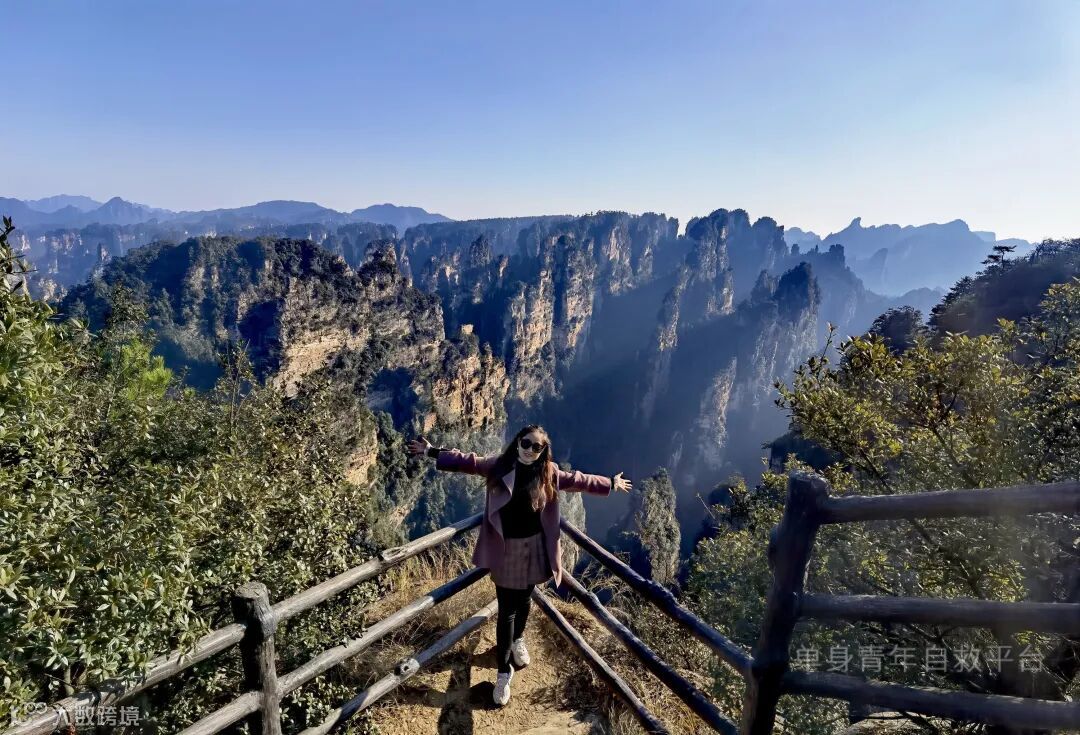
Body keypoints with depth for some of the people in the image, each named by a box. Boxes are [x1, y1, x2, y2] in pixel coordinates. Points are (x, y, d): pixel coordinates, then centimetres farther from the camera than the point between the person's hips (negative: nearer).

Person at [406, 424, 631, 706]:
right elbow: (467, 461, -1)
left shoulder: (549, 473, -4)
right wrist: (432, 451, -2)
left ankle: (518, 640, 52)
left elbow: (579, 480, 8)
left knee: (523, 601, 21)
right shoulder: (498, 465, -8)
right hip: (505, 549, -2)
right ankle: (504, 671, 19)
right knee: (507, 610, 3)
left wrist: (611, 484, 15)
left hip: (533, 548, 2)